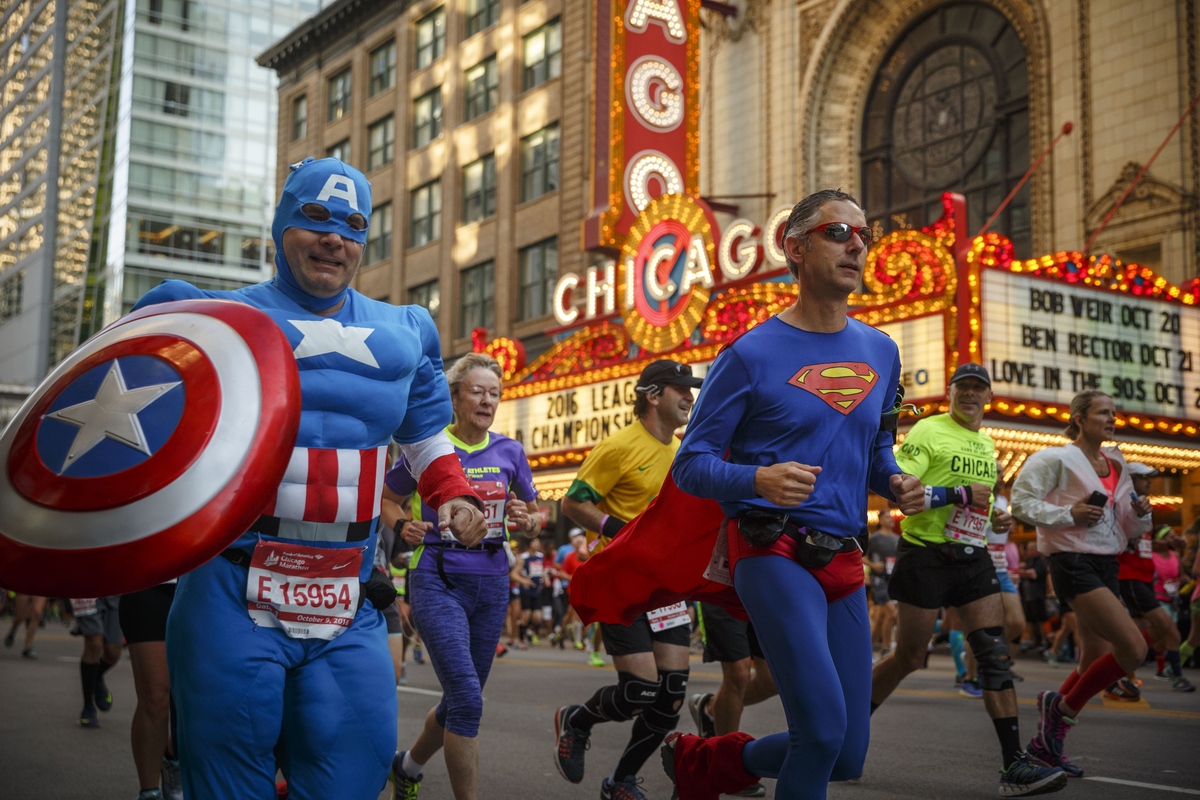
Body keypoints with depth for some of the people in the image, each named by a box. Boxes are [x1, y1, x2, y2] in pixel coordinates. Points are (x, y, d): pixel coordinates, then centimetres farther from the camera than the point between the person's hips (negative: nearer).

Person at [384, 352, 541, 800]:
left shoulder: (509, 452, 6)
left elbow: (536, 518, 14)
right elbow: (384, 501, 10)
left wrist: (528, 523, -9)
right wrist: (403, 530, -11)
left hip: (491, 583, 5)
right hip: (437, 581, -4)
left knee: (462, 699, 14)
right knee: (467, 699, -17)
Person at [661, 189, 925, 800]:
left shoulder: (881, 352, 12)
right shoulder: (752, 354, -6)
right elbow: (692, 463, -6)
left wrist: (895, 483, 2)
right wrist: (759, 480, -25)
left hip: (844, 561, 6)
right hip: (774, 552, -6)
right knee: (823, 729, -18)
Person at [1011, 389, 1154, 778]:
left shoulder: (1116, 465, 16)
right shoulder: (1058, 459, -7)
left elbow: (1126, 529, 20)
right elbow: (1021, 501, -11)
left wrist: (1140, 514, -1)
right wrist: (1069, 515, -18)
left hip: (1106, 565, 8)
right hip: (1073, 563, -8)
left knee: (1095, 664, 8)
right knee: (1134, 648, -19)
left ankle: (1047, 742, 20)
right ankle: (1062, 706, 0)